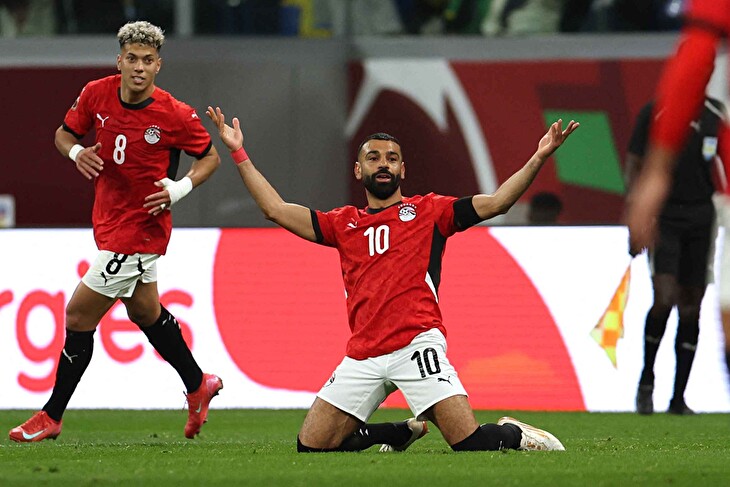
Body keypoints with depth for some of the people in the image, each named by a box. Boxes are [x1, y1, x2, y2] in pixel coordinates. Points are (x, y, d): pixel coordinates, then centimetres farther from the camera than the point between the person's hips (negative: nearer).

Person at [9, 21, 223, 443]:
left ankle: (51, 417, 8)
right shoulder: (97, 94, -7)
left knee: (79, 318, -4)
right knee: (145, 311, 23)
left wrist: (180, 188, -20)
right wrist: (76, 151, -13)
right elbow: (64, 134, 9)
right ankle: (198, 386, 43)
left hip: (139, 230, -7)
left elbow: (210, 157, -3)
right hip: (110, 222, 7)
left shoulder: (175, 115, -18)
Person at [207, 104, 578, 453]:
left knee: (473, 444, -18)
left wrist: (538, 159, -7)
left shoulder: (429, 210, 11)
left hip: (416, 344, -4)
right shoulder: (344, 224, 20)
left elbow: (497, 202, 5)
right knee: (310, 447, 2)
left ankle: (512, 434, 19)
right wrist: (238, 152, 19)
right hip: (363, 356, 4)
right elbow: (275, 209, 20)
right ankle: (404, 433, 23)